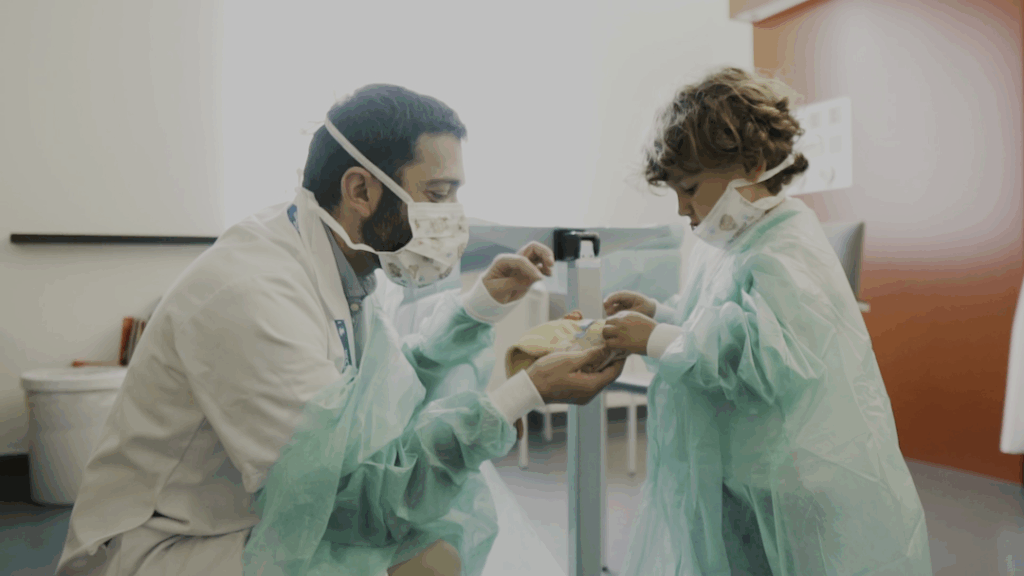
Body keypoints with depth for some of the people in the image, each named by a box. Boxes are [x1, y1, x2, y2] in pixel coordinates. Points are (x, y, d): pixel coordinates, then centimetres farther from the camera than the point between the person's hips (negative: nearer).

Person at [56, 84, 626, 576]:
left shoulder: (340, 269, -1)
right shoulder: (248, 291, -29)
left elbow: (394, 386, 13)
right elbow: (365, 488, -30)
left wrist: (486, 302, 6)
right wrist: (530, 391, -27)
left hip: (254, 526, 8)